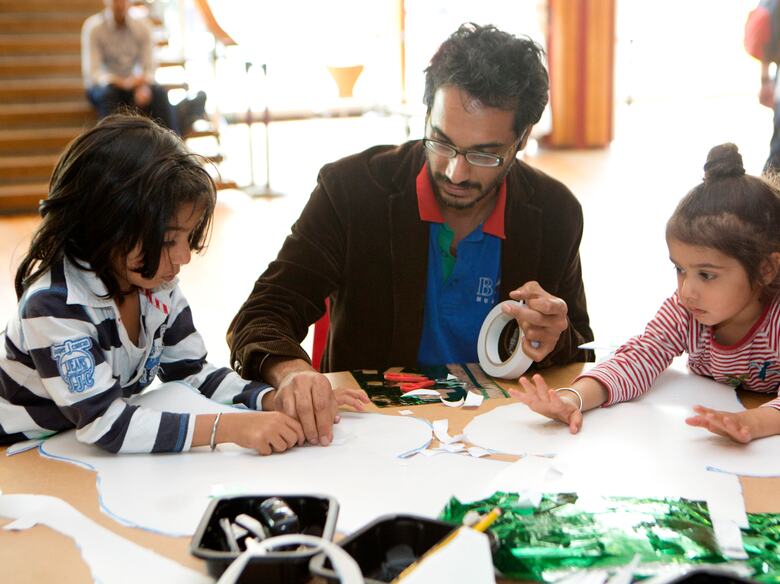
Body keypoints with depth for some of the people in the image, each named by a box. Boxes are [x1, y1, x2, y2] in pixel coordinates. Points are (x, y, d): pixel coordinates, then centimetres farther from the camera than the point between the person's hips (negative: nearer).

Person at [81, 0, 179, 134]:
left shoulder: (142, 26, -2)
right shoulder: (93, 26, -11)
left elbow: (148, 67, -4)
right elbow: (92, 71, -18)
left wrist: (144, 86, -27)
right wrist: (122, 82, -34)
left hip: (133, 84, 3)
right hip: (103, 85, -2)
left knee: (159, 92, -27)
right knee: (107, 93, -37)